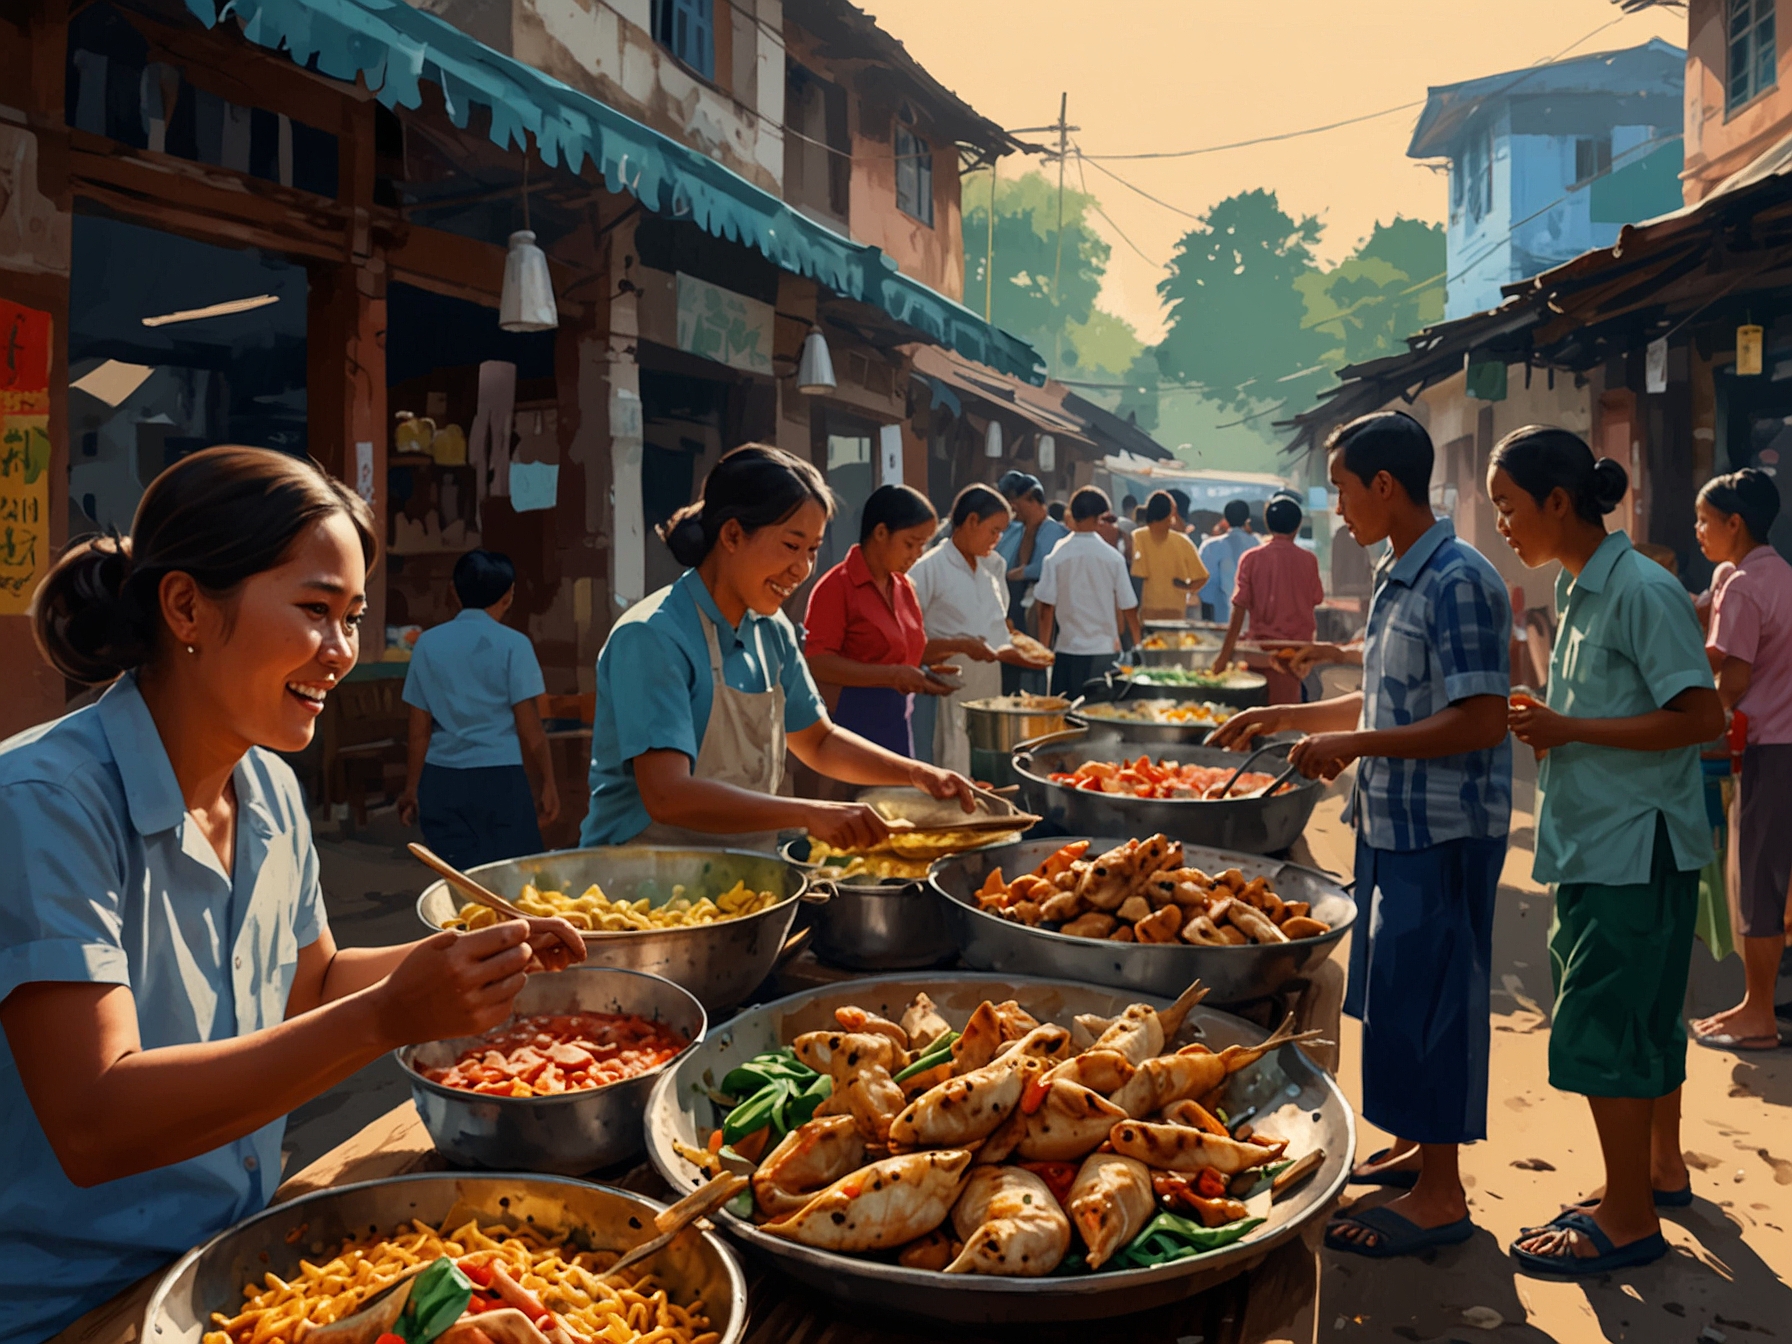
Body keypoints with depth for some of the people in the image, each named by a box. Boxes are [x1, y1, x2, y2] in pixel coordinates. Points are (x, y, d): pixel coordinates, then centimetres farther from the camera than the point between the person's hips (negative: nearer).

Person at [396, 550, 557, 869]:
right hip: (499, 779, -4)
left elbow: (419, 731, 8)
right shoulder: (512, 644, -3)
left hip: (441, 782, 4)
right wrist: (547, 784, 3)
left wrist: (411, 789, 17)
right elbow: (530, 729, -5)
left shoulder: (428, 643, 7)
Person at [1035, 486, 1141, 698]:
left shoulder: (1056, 557, -6)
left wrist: (1044, 649, 4)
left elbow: (1046, 607, -5)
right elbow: (1128, 608, 1)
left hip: (1068, 650, 0)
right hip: (1106, 650, 1)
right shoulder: (1113, 557, -4)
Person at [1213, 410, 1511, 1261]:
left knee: (1424, 998, -1)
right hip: (1392, 822, 9)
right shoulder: (1397, 580, 12)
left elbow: (1481, 720, -24)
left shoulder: (1458, 582, -18)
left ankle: (1440, 1194, 13)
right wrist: (1288, 716, 18)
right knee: (1391, 991, 17)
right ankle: (1410, 1149, 33)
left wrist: (1354, 745, -23)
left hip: (1442, 831, -9)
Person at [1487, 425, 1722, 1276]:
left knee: (1599, 1027, -3)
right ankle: (1662, 1172, 35)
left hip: (1635, 847, -9)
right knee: (1641, 1015, 20)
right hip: (1601, 844, 9)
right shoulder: (1582, 590, 12)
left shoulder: (1640, 590, -17)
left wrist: (1568, 728, -20)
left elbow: (1701, 716, -21)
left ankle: (1629, 1220, 11)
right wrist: (1545, 722, 1)